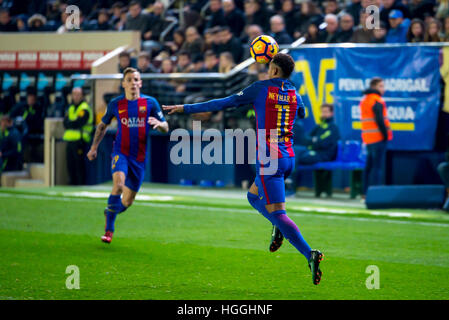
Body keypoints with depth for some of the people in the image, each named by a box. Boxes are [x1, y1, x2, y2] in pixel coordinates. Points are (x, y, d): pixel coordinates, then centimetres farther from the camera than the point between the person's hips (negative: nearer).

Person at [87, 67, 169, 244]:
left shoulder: (150, 103, 1)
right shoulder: (115, 104, 2)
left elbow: (165, 128, 4)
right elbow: (102, 125, 18)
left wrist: (158, 123, -19)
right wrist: (94, 147, 14)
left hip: (140, 156, 1)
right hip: (120, 152, -1)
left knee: (127, 201, 6)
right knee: (119, 184, -29)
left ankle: (110, 212, 39)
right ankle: (109, 229, -17)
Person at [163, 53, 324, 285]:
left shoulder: (261, 88, -6)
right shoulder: (294, 94, 10)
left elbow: (225, 103, -5)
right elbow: (302, 113, 34)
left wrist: (186, 108, 2)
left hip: (269, 159, -7)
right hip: (288, 157, 7)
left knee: (277, 214, -10)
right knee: (253, 196, 26)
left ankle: (310, 255, -25)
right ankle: (281, 230, 5)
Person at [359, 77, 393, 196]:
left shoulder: (364, 100, 17)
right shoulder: (377, 101, -11)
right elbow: (379, 120, -18)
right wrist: (386, 134, -12)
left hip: (367, 137, 9)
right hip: (378, 137, -9)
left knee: (370, 165, 15)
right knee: (378, 167, -9)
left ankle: (366, 192, 17)